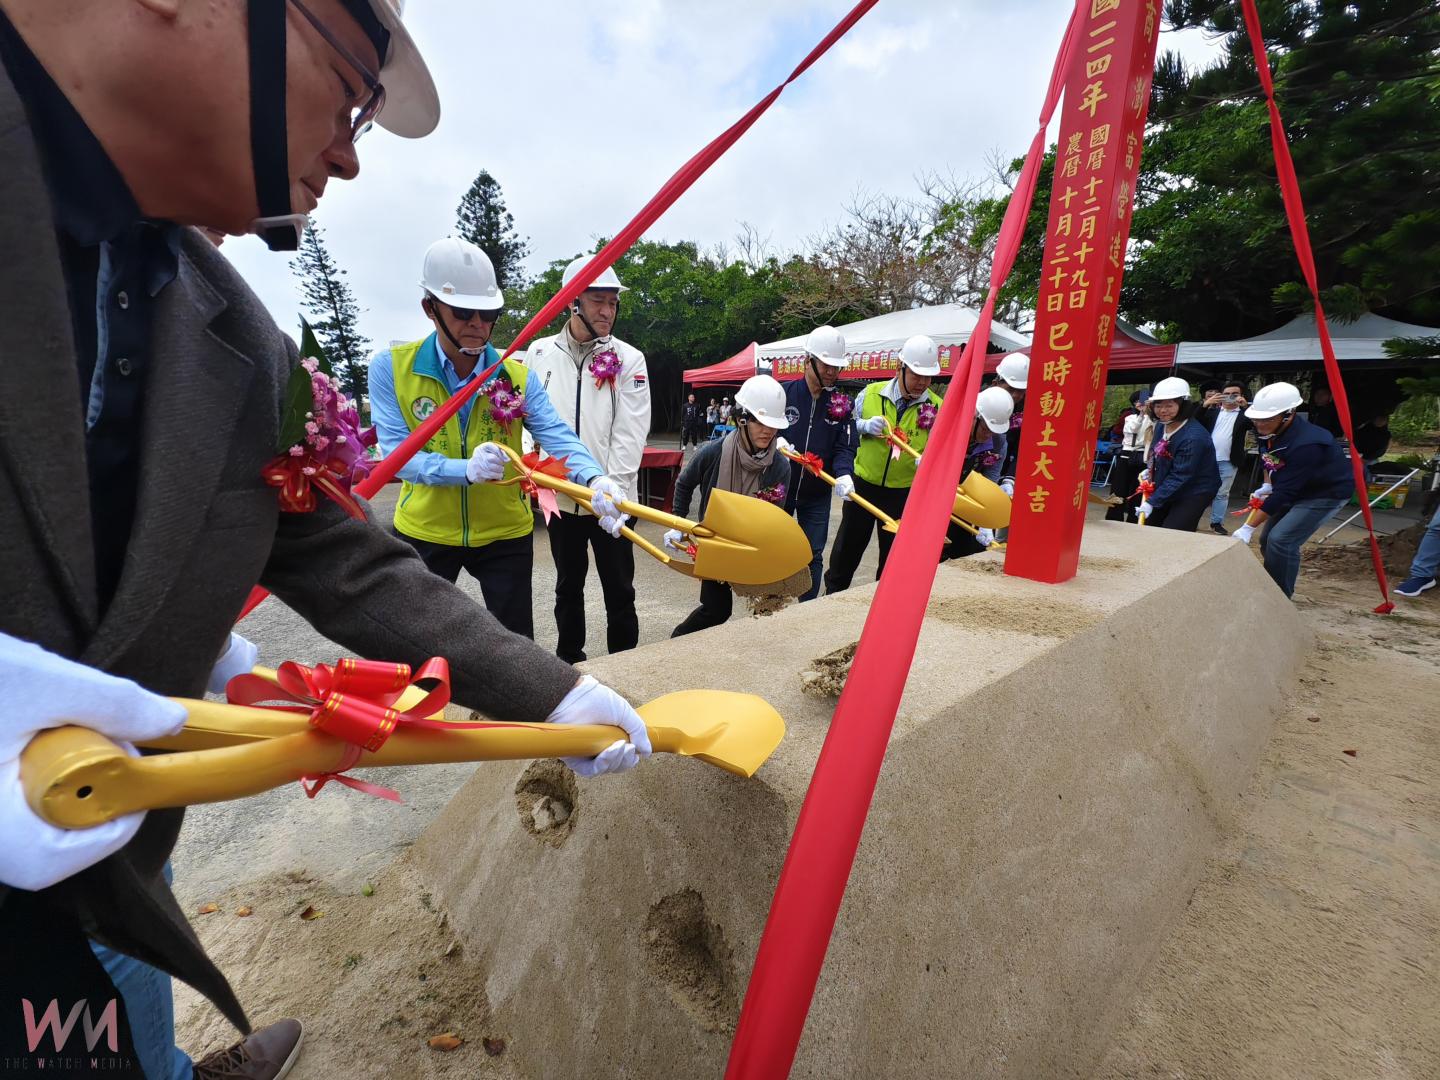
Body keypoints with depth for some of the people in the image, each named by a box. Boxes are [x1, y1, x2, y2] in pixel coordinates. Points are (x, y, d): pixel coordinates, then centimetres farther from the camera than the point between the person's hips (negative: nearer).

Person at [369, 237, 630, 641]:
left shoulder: (518, 377, -8)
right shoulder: (390, 367, -11)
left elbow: (557, 437, -20)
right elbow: (397, 453, -17)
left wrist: (594, 479, -42)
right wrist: (466, 469, -36)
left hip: (504, 532, 0)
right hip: (424, 532, 0)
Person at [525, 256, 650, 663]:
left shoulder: (628, 359, -2)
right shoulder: (540, 353, 6)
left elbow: (630, 434, -8)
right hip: (560, 496, 3)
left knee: (619, 591, 6)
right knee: (568, 587, 16)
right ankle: (568, 663, 32)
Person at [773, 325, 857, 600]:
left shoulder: (844, 404, -2)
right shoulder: (783, 392, -9)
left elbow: (845, 447, -8)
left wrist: (843, 474, -28)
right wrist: (775, 440, -23)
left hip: (817, 495, 1)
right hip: (779, 487, -1)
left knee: (813, 555, 7)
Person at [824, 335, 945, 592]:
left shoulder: (936, 407, -7)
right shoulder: (871, 393, -6)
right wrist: (866, 426, -17)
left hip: (904, 491, 0)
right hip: (864, 483, 0)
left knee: (893, 553, 14)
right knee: (847, 546, 12)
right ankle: (832, 594, 31)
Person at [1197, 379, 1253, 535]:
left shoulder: (1243, 414, 5)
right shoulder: (1212, 411, 10)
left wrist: (1246, 405, -18)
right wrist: (1205, 404, -15)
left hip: (1228, 462, -1)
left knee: (1222, 494, 5)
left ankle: (1217, 523, 11)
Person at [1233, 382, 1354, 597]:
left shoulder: (1305, 444, -35)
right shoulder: (1267, 432, -11)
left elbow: (1284, 493, -35)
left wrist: (1248, 528, -35)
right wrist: (1266, 486, 2)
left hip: (1327, 491, -8)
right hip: (1296, 488, 8)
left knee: (1281, 540, -19)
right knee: (1268, 538, 7)